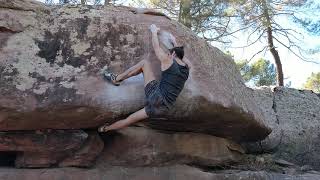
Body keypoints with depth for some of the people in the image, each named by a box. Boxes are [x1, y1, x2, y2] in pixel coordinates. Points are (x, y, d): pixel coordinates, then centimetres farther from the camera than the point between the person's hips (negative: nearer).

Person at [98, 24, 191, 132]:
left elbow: (156, 47, 13)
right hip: (164, 108, 6)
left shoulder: (167, 61, -1)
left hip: (156, 96, -6)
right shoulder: (187, 67, 14)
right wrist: (175, 43, 49)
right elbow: (180, 56, 38)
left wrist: (154, 31, 29)